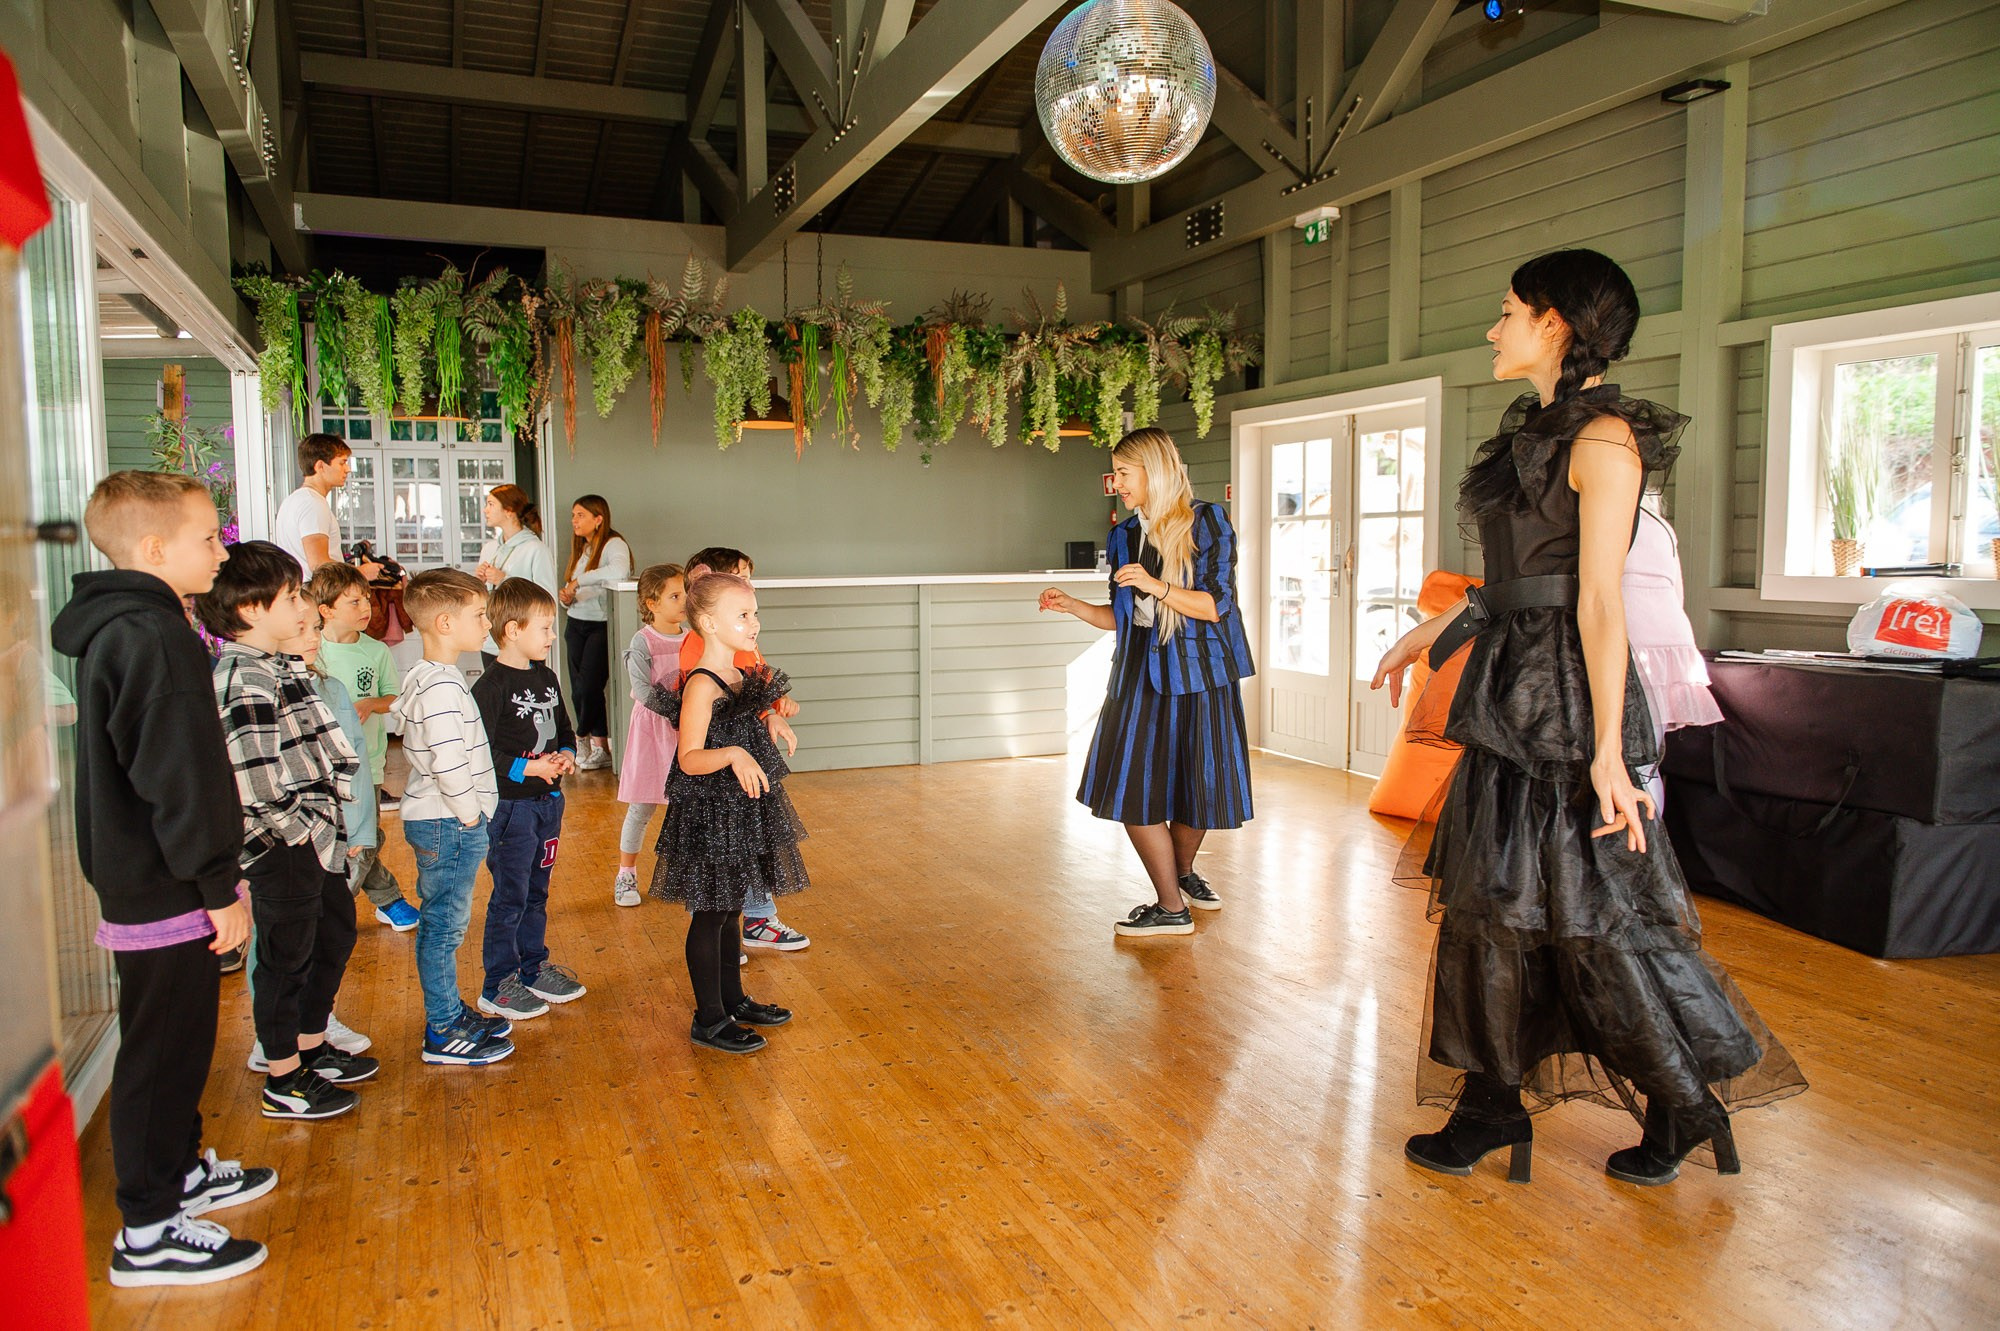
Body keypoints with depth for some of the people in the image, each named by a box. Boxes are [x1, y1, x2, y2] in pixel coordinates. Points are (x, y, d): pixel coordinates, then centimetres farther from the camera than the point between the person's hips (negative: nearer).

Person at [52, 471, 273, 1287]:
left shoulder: (116, 629, 11)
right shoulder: (154, 639, -22)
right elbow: (182, 782, -25)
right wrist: (220, 888, -18)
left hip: (141, 881, 10)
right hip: (166, 891, -10)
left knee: (175, 1041, 22)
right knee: (162, 1051, 2)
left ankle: (182, 1172, 39)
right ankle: (148, 1235, 15)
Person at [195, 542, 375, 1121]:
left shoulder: (277, 667, 9)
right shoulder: (246, 682, -22)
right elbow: (257, 786, -29)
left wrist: (330, 823, 11)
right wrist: (310, 830, -18)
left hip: (314, 840, 10)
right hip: (283, 849, -10)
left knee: (335, 935, 23)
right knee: (286, 958, 5)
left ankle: (312, 1047, 41)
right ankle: (283, 1082, 22)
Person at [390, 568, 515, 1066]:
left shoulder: (420, 678, 11)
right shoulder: (443, 687, -23)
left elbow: (396, 717, 26)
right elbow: (450, 764, -29)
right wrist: (470, 815, -15)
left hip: (433, 818, 10)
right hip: (449, 825, -10)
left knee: (441, 923, 19)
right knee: (443, 925, 0)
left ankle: (450, 1011, 31)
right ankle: (444, 1033, 11)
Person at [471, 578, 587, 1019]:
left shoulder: (546, 677, 9)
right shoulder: (492, 686, -17)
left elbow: (564, 728, 20)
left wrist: (567, 754, 1)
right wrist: (529, 768, -21)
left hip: (547, 800, 8)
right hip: (510, 805, -8)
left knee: (537, 891, 19)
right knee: (510, 897, 1)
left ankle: (534, 969, 32)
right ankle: (498, 987, 13)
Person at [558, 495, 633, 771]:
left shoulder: (614, 545, -9)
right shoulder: (581, 549, 15)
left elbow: (619, 571, -31)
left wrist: (579, 580, -24)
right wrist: (566, 596, -3)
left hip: (602, 626, -7)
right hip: (576, 625, 7)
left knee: (588, 687, -10)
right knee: (578, 689, 5)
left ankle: (585, 739, 9)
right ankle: (598, 745, 13)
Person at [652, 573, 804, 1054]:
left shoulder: (739, 677, 9)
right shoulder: (702, 685, -19)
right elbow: (689, 759, -26)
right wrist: (733, 755, -40)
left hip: (743, 812, 9)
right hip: (710, 815, -9)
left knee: (730, 910, 19)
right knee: (710, 914, 2)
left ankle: (734, 999, 33)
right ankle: (709, 1019, 13)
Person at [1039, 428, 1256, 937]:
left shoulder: (1207, 522, -5)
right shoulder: (1125, 536, 11)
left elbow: (1216, 605, -11)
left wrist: (1157, 587, -23)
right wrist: (1072, 605, 0)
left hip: (1197, 671, -4)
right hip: (1140, 673, 4)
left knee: (1197, 786, 4)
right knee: (1131, 788, -3)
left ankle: (1182, 871, 29)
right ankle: (1172, 907, 12)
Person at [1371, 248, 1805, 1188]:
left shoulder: (1603, 436, -13)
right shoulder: (1535, 432, 14)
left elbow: (1598, 600, -20)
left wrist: (1607, 749, -22)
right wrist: (1430, 633, 25)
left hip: (1567, 697, -9)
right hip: (1511, 697, 9)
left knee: (1600, 913, 2)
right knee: (1492, 903, 11)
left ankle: (1688, 1106, 23)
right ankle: (1491, 1104, 23)